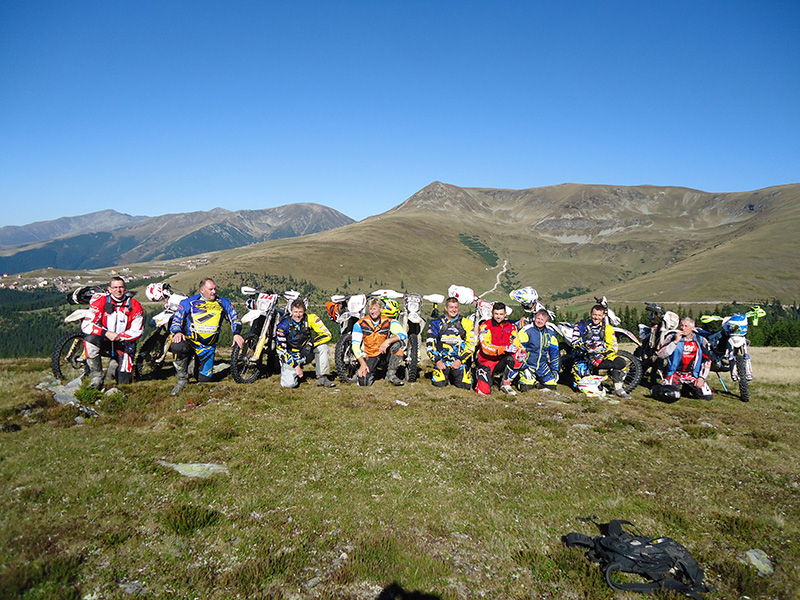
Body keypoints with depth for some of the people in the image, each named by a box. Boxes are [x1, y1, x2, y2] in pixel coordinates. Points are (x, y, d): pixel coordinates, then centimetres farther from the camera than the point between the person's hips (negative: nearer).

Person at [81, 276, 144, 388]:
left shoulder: (134, 305, -6)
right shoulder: (101, 302, -7)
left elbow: (137, 331, -7)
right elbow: (86, 325, -14)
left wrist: (119, 337, -20)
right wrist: (106, 333, -27)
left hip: (124, 341, 0)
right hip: (104, 337, 1)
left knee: (124, 381, -7)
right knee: (89, 339, -35)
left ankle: (116, 365, 32)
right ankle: (97, 376, -19)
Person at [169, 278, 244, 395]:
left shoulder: (223, 303, 10)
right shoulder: (188, 302, 3)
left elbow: (234, 318, 14)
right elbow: (176, 320, 4)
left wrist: (237, 333, -5)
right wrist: (177, 332, -18)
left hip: (208, 348, 2)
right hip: (189, 341, -2)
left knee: (204, 378, -3)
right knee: (176, 346, -38)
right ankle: (182, 379, -14)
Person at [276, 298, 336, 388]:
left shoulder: (310, 318, -12)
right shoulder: (283, 326, -16)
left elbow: (327, 335, -15)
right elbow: (281, 350, -14)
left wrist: (311, 344, -29)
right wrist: (296, 366, -19)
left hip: (305, 354, 2)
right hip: (290, 357, -2)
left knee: (322, 347, -24)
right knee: (289, 384, -22)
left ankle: (322, 378, -15)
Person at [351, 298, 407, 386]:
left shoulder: (389, 322, -4)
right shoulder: (360, 324, -5)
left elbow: (403, 334, -19)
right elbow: (355, 345, -8)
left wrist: (388, 341, -35)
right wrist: (362, 363, -17)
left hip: (384, 355, 1)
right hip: (369, 357, -1)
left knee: (400, 343, -27)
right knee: (364, 382, -23)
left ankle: (391, 374, -15)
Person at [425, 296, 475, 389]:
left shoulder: (466, 323, 5)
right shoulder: (437, 323, 5)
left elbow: (471, 344, 2)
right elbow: (429, 344, 3)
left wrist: (460, 360, -8)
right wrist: (437, 361, -8)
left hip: (460, 361, 1)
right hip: (442, 360, -1)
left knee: (465, 385, -14)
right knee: (439, 383, -20)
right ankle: (446, 375, 15)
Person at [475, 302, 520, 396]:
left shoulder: (511, 326, 5)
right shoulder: (485, 326, -12)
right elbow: (485, 347, -24)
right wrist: (504, 349, -37)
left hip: (502, 360, 4)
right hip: (486, 361, -4)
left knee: (516, 356, -30)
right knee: (484, 391, -20)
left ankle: (505, 384, -9)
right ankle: (479, 374, 17)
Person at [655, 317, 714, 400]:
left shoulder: (701, 341, 5)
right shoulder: (672, 337, -1)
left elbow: (707, 361, 7)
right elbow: (660, 354, -13)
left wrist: (702, 377, -3)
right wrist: (675, 342, -18)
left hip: (693, 375, 3)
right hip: (675, 373, -3)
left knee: (708, 396, -9)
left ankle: (687, 387, 19)